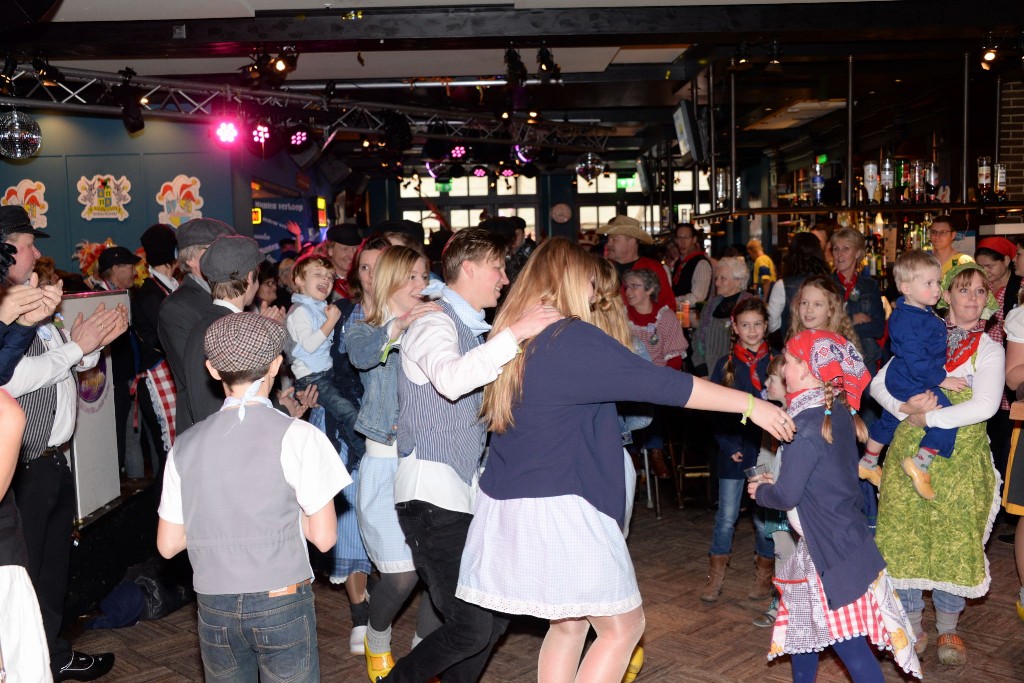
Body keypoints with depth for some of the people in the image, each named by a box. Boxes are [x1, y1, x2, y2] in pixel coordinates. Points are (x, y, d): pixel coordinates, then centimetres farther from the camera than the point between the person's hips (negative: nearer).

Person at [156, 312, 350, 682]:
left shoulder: (185, 446, 1)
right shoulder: (297, 436, -11)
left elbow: (168, 545, 7)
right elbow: (323, 537, -9)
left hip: (215, 609, 4)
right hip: (282, 606, -3)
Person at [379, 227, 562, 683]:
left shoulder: (473, 329, 16)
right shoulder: (434, 324, -12)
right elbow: (450, 379, -34)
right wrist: (515, 334, -36)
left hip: (468, 491, 9)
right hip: (433, 494, -9)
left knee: (495, 616, 11)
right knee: (471, 628, -12)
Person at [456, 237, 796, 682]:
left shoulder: (511, 337, 8)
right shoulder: (573, 339, -16)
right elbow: (660, 384, -16)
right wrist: (750, 404, -10)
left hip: (510, 505, 9)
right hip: (559, 508, -9)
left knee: (569, 624, 21)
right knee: (623, 627, 6)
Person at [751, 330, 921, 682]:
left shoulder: (807, 423, -21)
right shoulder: (840, 413, 4)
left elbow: (786, 495, -19)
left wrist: (760, 490, 1)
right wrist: (776, 482, 12)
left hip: (831, 549, -9)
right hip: (847, 536, 9)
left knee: (848, 641, -3)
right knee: (802, 620, 22)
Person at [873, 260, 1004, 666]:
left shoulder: (989, 350, 2)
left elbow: (985, 406, -13)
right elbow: (878, 384, 7)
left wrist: (927, 417, -14)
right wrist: (905, 409, -11)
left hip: (961, 459, -2)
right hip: (909, 453, 2)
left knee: (954, 542, 3)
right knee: (905, 539, 3)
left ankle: (948, 630, 21)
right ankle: (912, 625, 19)